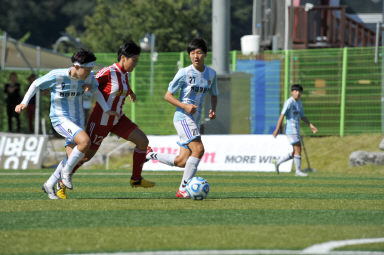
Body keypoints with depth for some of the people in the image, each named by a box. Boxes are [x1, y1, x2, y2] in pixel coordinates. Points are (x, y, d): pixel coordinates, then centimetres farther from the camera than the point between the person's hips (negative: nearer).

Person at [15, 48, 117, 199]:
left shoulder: (89, 77, -4)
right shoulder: (56, 76, -17)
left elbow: (95, 90, 17)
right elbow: (36, 84, -3)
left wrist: (107, 109, 10)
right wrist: (24, 103, -10)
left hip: (77, 120, 6)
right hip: (60, 119, -6)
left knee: (72, 158, 1)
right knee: (85, 141, -29)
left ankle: (49, 185, 22)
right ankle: (67, 172, -8)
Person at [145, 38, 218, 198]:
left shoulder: (211, 74, 7)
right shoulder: (184, 73, -9)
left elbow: (214, 95, 22)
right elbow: (167, 96, -5)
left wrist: (213, 109, 1)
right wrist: (185, 106, -19)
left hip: (196, 119, 7)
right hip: (183, 117, -7)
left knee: (182, 162, 4)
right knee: (198, 149, -23)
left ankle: (151, 155, 27)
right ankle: (183, 189, -17)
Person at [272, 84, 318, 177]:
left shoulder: (299, 103, 16)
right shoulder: (289, 102, -12)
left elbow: (303, 117, 24)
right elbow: (282, 115, -17)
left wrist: (311, 126, 15)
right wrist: (277, 129, -22)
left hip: (296, 130, 9)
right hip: (291, 129, -9)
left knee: (296, 153, 10)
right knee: (298, 150, -8)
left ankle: (278, 163, 20)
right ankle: (298, 170, 0)